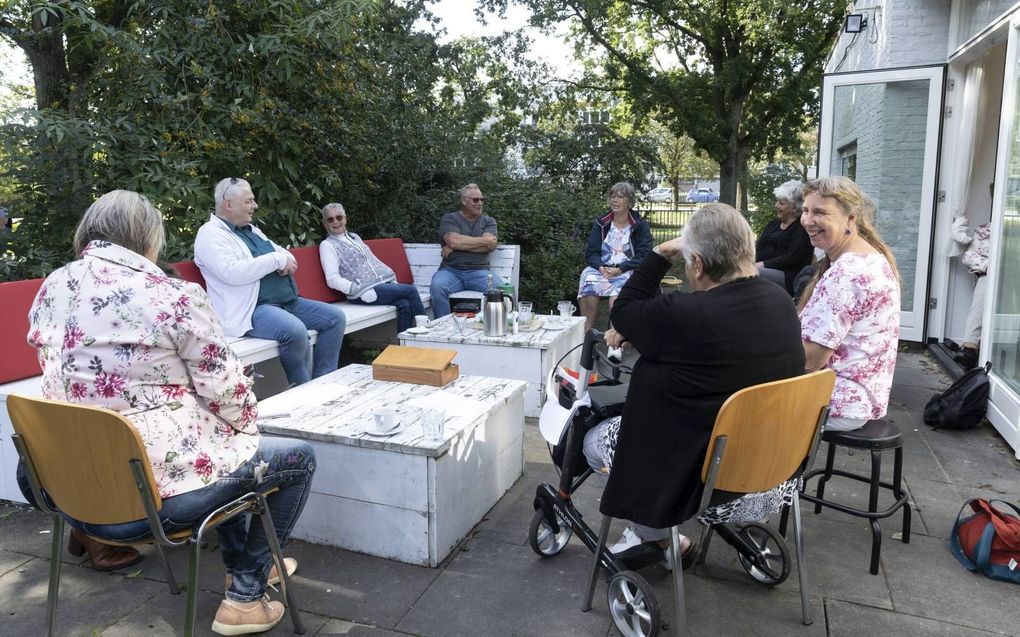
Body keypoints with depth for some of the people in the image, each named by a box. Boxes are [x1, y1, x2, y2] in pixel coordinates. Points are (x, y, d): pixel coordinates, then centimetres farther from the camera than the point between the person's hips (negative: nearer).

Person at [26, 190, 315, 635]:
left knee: (221, 446, 33)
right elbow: (224, 389, -14)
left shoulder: (51, 290, 3)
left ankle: (240, 562, 42)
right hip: (154, 489, -8)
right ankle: (245, 596, 17)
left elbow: (58, 377, 14)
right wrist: (247, 424, 9)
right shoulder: (173, 296, -18)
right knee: (300, 458, 11)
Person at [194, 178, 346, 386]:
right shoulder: (210, 234, -4)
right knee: (295, 330, -34)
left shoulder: (251, 230, 23)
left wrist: (286, 261, 0)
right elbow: (232, 273, -21)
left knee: (336, 317, -2)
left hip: (287, 301, 9)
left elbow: (286, 255, 26)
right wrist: (276, 260, -14)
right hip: (251, 309, -9)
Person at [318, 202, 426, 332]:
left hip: (385, 283, 6)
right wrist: (357, 289, -17)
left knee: (405, 305, -24)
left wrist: (392, 277, 9)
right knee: (410, 290, -19)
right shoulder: (327, 245, 2)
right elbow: (332, 279, -8)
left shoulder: (355, 237, 23)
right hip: (364, 292, -6)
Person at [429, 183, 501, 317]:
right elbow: (454, 241, -9)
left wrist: (458, 246, -6)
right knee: (437, 287, -34)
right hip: (451, 270, -1)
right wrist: (484, 240, -1)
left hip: (479, 271, 1)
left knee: (499, 288, -31)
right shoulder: (449, 219, 12)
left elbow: (490, 245, -3)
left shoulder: (488, 221, 17)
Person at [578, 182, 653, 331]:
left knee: (618, 291, -36)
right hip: (602, 269, 2)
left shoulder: (640, 225, 5)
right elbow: (591, 252, 8)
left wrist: (619, 269, -17)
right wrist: (601, 267, -14)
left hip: (628, 271, -2)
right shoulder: (601, 223, 13)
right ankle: (586, 332, -29)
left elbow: (643, 257, -4)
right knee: (588, 278, -31)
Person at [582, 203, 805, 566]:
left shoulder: (687, 313, -29)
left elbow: (622, 313, -9)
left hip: (711, 479, -8)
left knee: (595, 440, 13)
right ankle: (650, 531, 33)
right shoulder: (781, 301, -4)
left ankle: (664, 541, 22)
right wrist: (638, 330, 9)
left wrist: (661, 254, -6)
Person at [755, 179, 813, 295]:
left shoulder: (803, 228, 0)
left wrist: (762, 264, -16)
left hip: (788, 275, -6)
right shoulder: (773, 224, 23)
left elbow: (792, 258, -11)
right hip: (764, 269, 7)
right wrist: (752, 262, -8)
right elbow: (758, 248, 14)